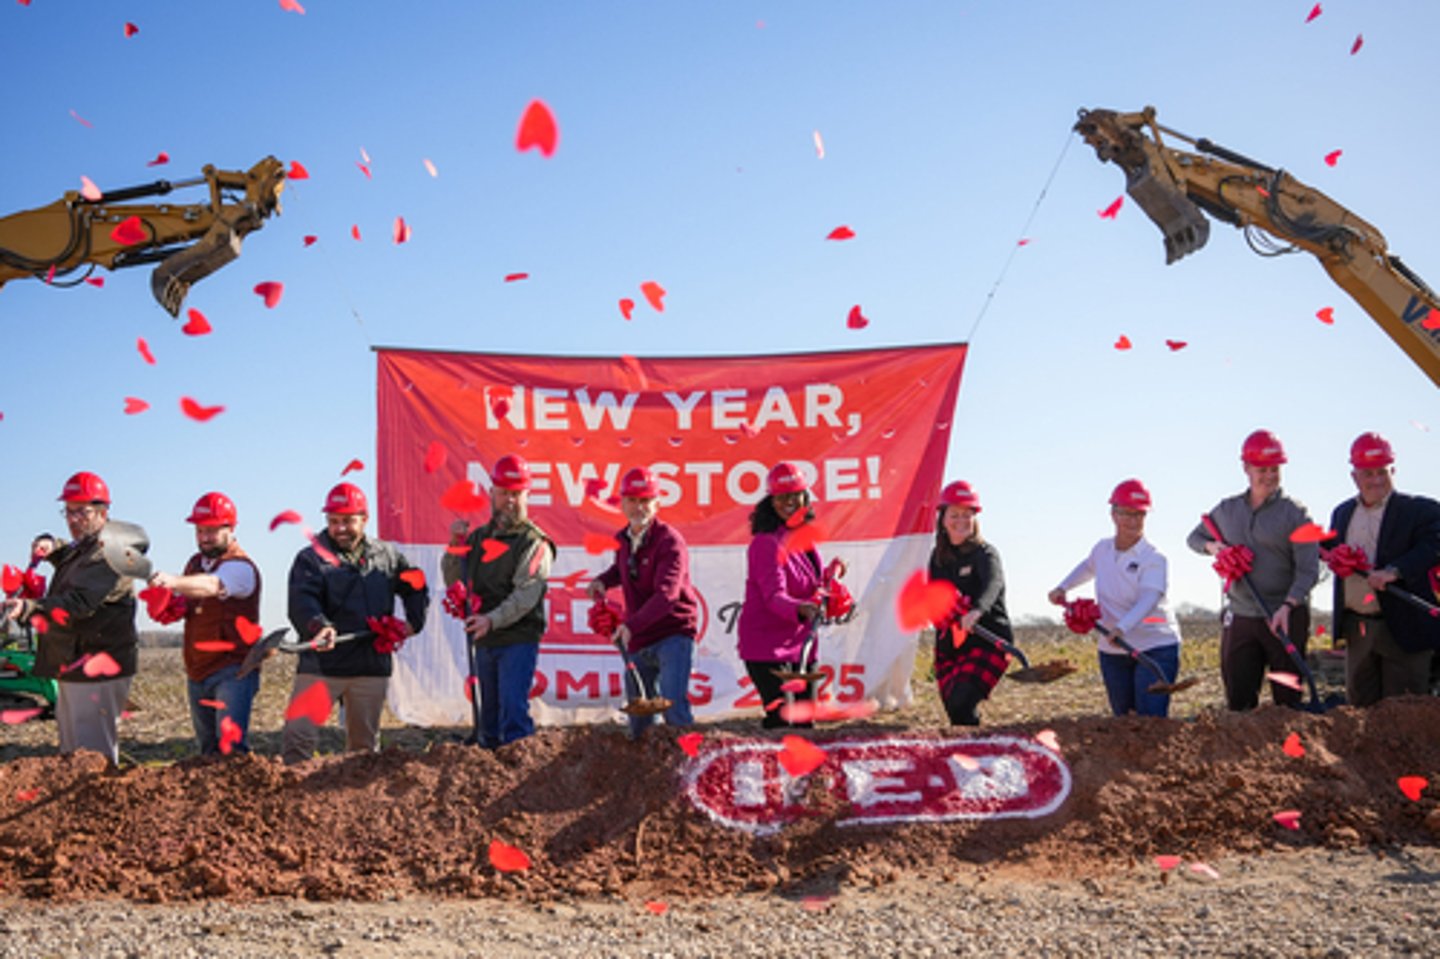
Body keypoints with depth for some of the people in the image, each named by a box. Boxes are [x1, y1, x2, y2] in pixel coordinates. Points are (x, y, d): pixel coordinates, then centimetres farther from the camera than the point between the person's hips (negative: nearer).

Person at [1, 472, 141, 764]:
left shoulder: (109, 555, -17)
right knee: (71, 749, 19)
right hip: (73, 667, 11)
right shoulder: (79, 549, 17)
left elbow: (79, 603, -31)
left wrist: (30, 608, -44)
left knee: (93, 753, -10)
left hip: (97, 669, -11)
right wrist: (48, 548, 17)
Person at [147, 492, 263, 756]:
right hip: (198, 673, 8)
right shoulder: (195, 563, 13)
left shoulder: (240, 567, -13)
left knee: (231, 745, -19)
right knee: (208, 749, 12)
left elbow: (211, 585, -34)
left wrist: (173, 582, -51)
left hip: (232, 671, -8)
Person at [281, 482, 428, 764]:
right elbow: (301, 603, -17)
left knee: (365, 743, 13)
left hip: (372, 668, 3)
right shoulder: (311, 558, -1)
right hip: (321, 666, -3)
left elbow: (416, 588, 23)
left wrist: (413, 623, 7)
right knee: (298, 736, -10)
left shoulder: (387, 556, 11)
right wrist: (319, 626, -37)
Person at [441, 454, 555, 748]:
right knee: (488, 714, 12)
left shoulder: (535, 543, -6)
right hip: (483, 641, 6)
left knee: (514, 709, -14)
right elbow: (453, 582, 16)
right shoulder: (479, 536, 15)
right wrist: (456, 546, 1)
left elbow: (526, 595, -18)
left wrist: (492, 619, -32)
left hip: (518, 639, -6)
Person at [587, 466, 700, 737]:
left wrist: (632, 624, -40)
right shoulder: (623, 539, 6)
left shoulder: (670, 541, -17)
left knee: (674, 704, -22)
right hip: (637, 640, 7)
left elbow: (666, 594, -29)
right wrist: (603, 581, 6)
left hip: (673, 633, -7)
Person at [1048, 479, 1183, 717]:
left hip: (1155, 648, -6)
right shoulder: (1102, 549, 5)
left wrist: (1122, 628, -46)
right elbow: (1088, 567, 30)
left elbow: (1147, 601, -30)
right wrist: (1063, 587, 18)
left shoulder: (1154, 559, -14)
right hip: (1112, 651, 6)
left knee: (1151, 721, -15)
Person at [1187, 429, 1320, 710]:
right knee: (1238, 700, 4)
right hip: (1240, 618, 3)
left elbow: (1308, 569, -10)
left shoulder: (1295, 513, -3)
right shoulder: (1227, 510, 11)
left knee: (1287, 699, 1)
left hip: (1286, 617, -3)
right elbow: (1194, 537, 25)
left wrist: (1287, 606, -25)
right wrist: (1212, 546, 2)